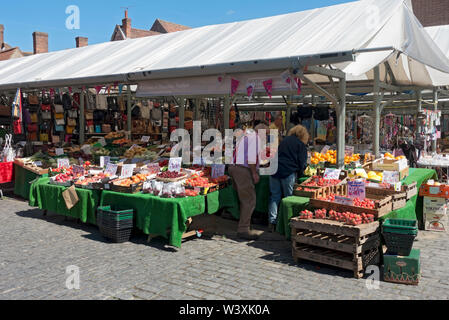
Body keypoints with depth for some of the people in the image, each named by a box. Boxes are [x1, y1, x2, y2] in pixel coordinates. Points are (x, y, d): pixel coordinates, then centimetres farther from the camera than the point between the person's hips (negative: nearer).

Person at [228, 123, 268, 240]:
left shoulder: (245, 136, 26)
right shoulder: (256, 137, -6)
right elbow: (251, 157, -18)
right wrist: (254, 173, -13)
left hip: (234, 167, 11)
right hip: (243, 170, -11)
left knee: (244, 199, 19)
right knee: (250, 201, -8)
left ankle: (244, 225, 28)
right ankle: (243, 230, -8)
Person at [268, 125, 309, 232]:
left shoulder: (284, 141, 19)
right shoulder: (301, 144, 4)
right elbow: (302, 162, 1)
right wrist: (300, 173, 18)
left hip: (275, 170, 5)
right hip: (289, 172, -4)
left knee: (275, 196, 9)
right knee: (288, 197, 6)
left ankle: (272, 223, 9)